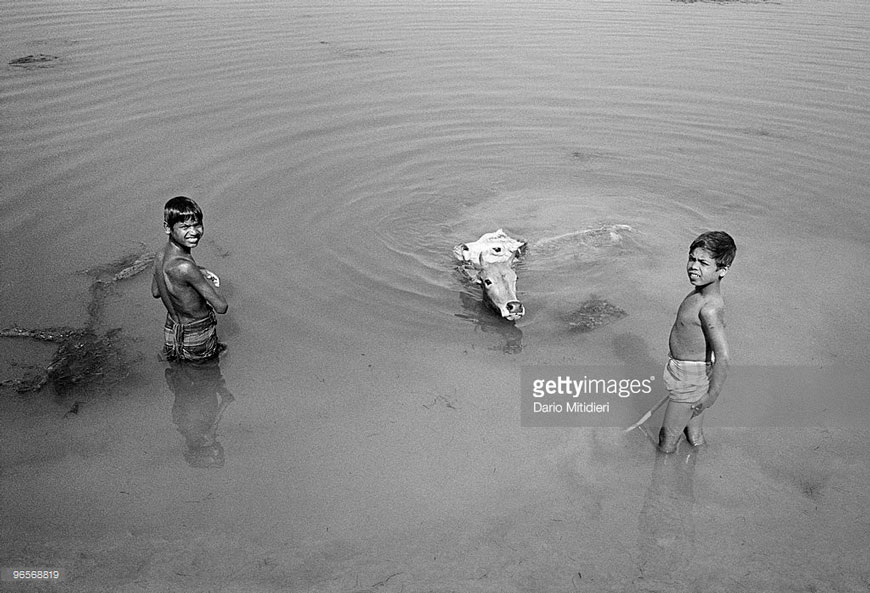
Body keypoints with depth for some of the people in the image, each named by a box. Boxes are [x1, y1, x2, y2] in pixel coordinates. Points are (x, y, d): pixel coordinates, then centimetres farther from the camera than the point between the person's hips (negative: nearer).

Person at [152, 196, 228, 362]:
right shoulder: (184, 267, -35)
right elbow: (221, 307, -29)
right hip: (195, 344, -7)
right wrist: (206, 278, -10)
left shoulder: (160, 256, -9)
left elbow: (155, 292, 11)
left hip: (172, 330, 7)